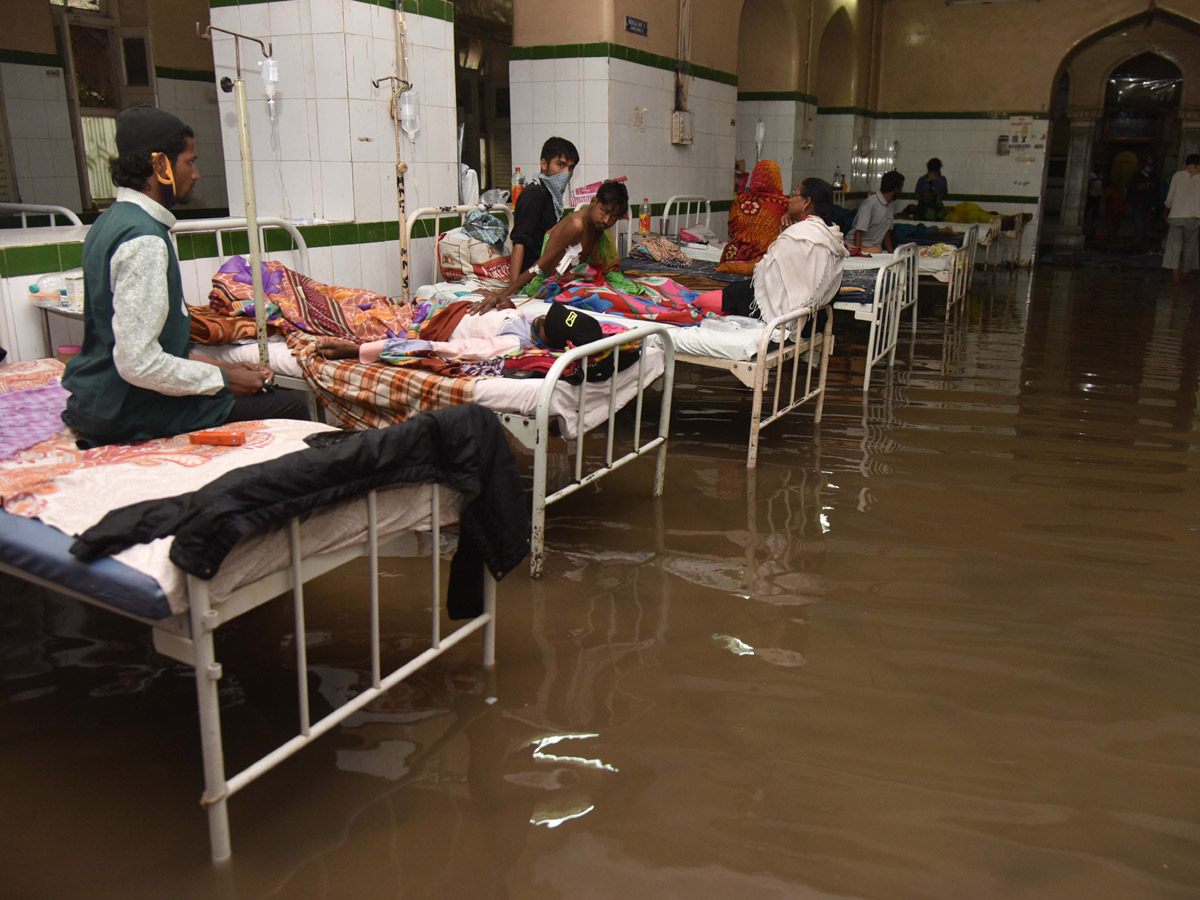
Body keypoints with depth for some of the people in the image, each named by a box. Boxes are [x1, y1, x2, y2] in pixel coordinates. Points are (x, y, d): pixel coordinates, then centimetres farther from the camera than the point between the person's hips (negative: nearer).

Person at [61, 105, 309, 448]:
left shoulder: (112, 221, 9)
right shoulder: (144, 239, -22)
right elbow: (138, 362, -27)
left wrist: (214, 368, 11)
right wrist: (222, 378, -14)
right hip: (132, 410, -10)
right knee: (291, 408, -9)